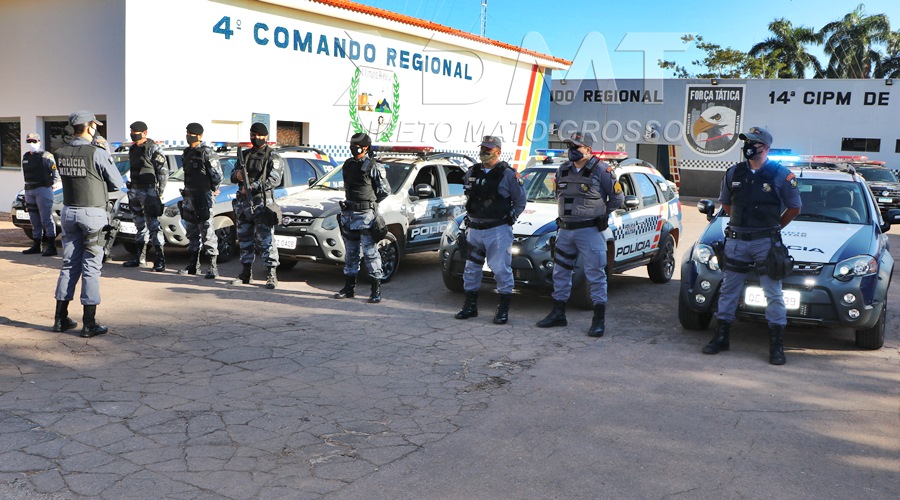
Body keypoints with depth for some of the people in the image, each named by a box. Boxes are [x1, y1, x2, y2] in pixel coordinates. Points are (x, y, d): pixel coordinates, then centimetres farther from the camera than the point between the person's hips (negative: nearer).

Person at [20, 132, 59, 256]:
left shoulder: (46, 156, -5)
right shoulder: (25, 157, 17)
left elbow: (56, 173, -7)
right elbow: (25, 174, 23)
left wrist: (50, 184, -11)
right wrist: (27, 187, 14)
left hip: (43, 190, -7)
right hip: (29, 191, 8)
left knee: (46, 219, -10)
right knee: (35, 221, 12)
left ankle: (51, 247, -10)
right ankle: (36, 246, 19)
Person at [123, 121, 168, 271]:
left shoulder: (153, 149, -10)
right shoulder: (132, 149, 13)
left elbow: (163, 171, -12)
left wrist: (160, 192, -14)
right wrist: (131, 189, 18)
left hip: (149, 191, -8)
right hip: (135, 191, 8)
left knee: (153, 225, -9)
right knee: (140, 225, 13)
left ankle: (160, 259, -8)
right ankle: (139, 258, 20)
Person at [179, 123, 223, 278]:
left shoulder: (207, 153, -10)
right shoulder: (186, 153, 14)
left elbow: (217, 174, -10)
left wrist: (213, 190, -1)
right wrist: (187, 192, 18)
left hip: (203, 197, -8)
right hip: (188, 196, 8)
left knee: (207, 232, -9)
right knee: (192, 232, 13)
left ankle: (213, 267, -7)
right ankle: (192, 265, 20)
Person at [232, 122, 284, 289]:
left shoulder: (273, 157, -1)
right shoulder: (244, 155, 18)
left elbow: (274, 180, -13)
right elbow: (233, 175, 18)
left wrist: (253, 187, -20)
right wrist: (237, 175, -7)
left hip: (262, 203, -6)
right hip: (243, 203, 6)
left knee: (266, 240, -10)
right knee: (244, 239, 11)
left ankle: (271, 275, -10)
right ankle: (246, 273, 21)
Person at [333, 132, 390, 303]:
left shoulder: (373, 167, -9)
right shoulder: (348, 164, 11)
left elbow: (385, 190, -3)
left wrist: (370, 203, 6)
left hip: (366, 214, -7)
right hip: (348, 213, 7)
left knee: (370, 252, -5)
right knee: (351, 253, 13)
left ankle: (376, 290, -1)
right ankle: (349, 288, 22)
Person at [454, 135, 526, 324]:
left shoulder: (508, 174, -6)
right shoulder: (472, 173, 10)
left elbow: (520, 201, 1)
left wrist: (510, 218, -4)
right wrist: (470, 218, 14)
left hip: (498, 230, -6)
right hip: (474, 229, 6)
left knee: (501, 269, -5)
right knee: (471, 268, 11)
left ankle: (503, 309, 4)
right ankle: (470, 306, 22)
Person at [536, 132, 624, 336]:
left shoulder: (601, 170, -8)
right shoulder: (563, 170, 10)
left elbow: (618, 198, -1)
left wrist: (601, 213, 4)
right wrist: (568, 213, 14)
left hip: (589, 231, -6)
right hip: (565, 229, 7)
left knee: (596, 275, -3)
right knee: (560, 273, 12)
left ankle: (599, 320, 3)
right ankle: (558, 314, 24)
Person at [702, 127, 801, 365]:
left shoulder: (781, 174, -3)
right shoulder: (733, 173, 6)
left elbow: (794, 207, 6)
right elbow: (725, 202, 20)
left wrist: (774, 227, 6)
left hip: (766, 242, -3)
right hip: (736, 240, 3)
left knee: (773, 293, 0)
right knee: (728, 291, 8)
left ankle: (777, 345, 6)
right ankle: (721, 336, 18)